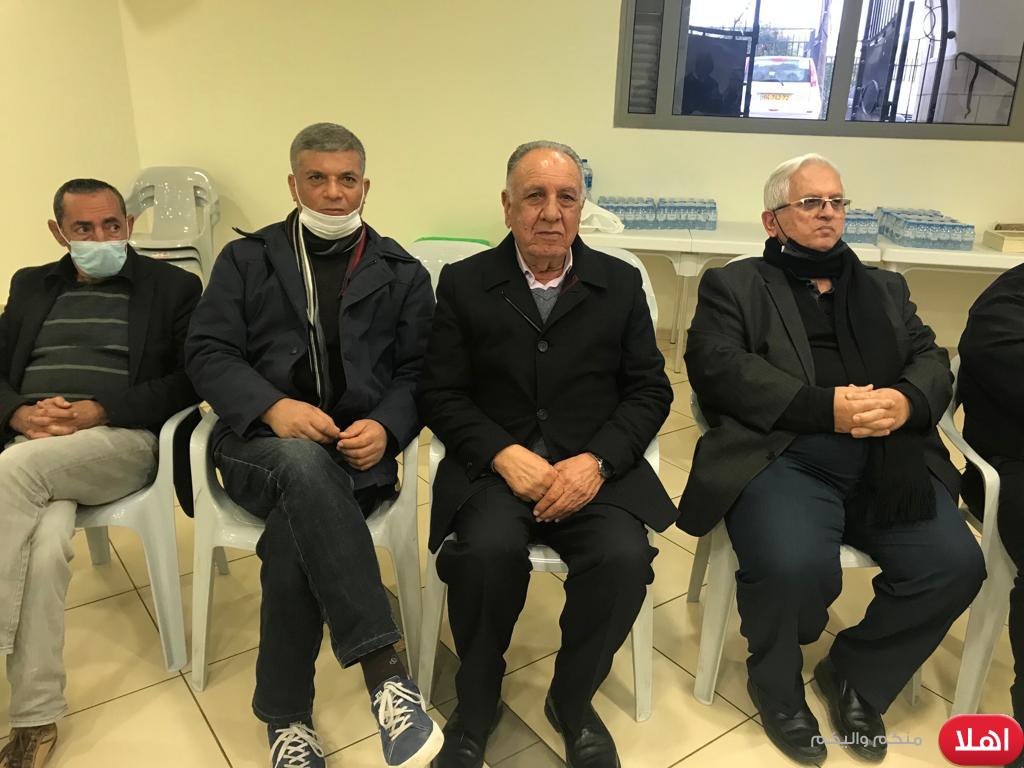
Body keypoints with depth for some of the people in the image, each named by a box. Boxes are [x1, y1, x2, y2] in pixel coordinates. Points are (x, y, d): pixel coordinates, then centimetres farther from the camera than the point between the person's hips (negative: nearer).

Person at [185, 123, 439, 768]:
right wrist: (274, 406, -16)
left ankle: (287, 716, -14)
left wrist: (386, 427, -14)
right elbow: (208, 352, 3)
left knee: (295, 534, -32)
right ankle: (385, 670, -38)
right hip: (262, 441, 0)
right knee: (305, 463, -37)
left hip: (357, 450, 1)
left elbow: (418, 372, 8)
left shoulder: (402, 273, 15)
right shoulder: (247, 260, 14)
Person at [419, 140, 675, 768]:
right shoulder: (464, 283, 7)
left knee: (624, 557, -27)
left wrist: (595, 461, -12)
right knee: (490, 550, -31)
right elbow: (441, 393, 1)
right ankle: (476, 705, 1)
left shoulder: (621, 283, 10)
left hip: (593, 466, 2)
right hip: (493, 464, -1)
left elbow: (650, 390, 5)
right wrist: (505, 455, -15)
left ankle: (572, 701, 5)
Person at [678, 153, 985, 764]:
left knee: (956, 564, -18)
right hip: (782, 455, -4)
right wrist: (825, 407, -15)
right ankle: (777, 685, 4)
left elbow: (933, 360, 15)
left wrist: (906, 401, -11)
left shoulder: (886, 289, 27)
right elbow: (717, 368, -5)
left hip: (887, 460, 5)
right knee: (793, 565, -31)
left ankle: (856, 674, 11)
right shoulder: (733, 285, 12)